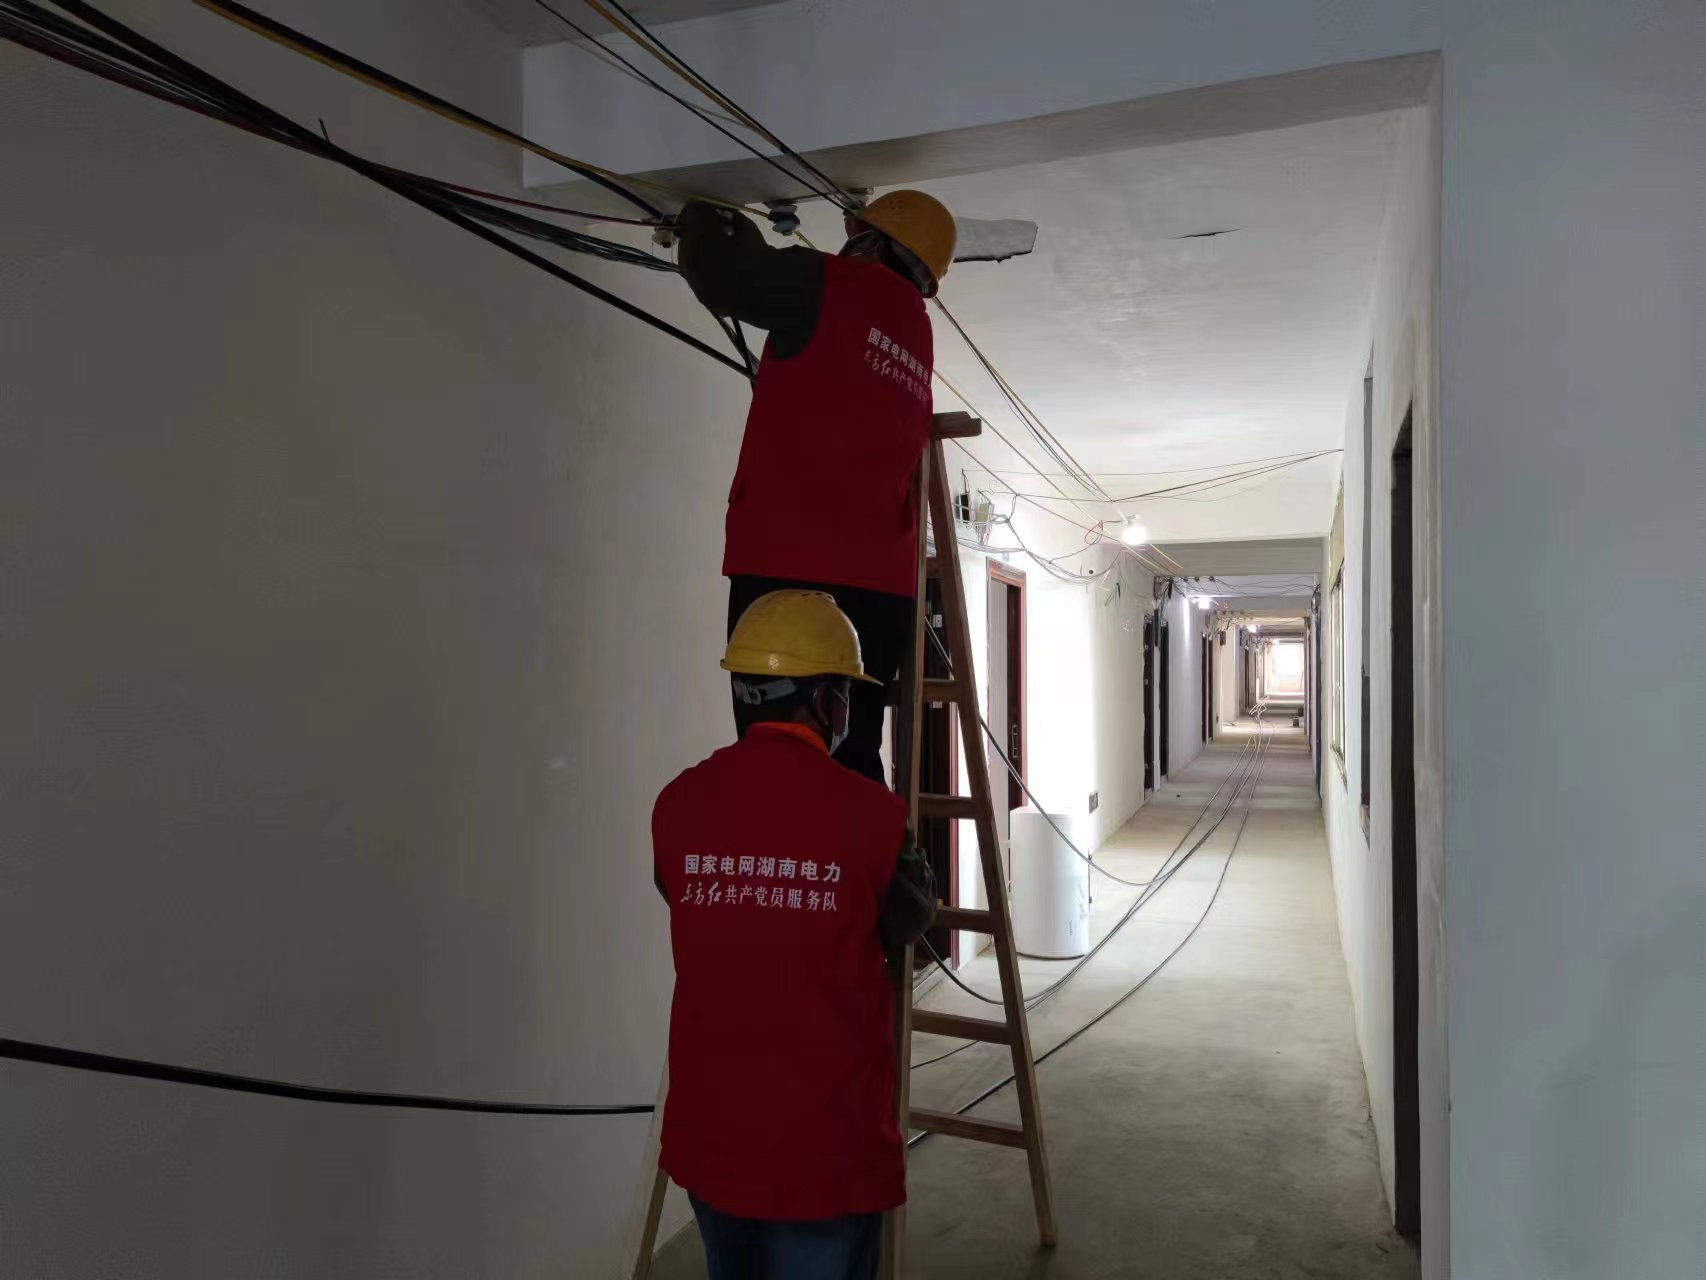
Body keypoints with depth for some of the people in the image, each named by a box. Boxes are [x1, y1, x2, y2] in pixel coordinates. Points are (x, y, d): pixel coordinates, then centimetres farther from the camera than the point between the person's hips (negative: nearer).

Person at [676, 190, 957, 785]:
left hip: (791, 567, -7)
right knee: (852, 758, 9)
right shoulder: (917, 336, 22)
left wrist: (701, 225, 25)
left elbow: (718, 278, 2)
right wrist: (752, 242, 38)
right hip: (881, 581, 7)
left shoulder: (829, 284, 1)